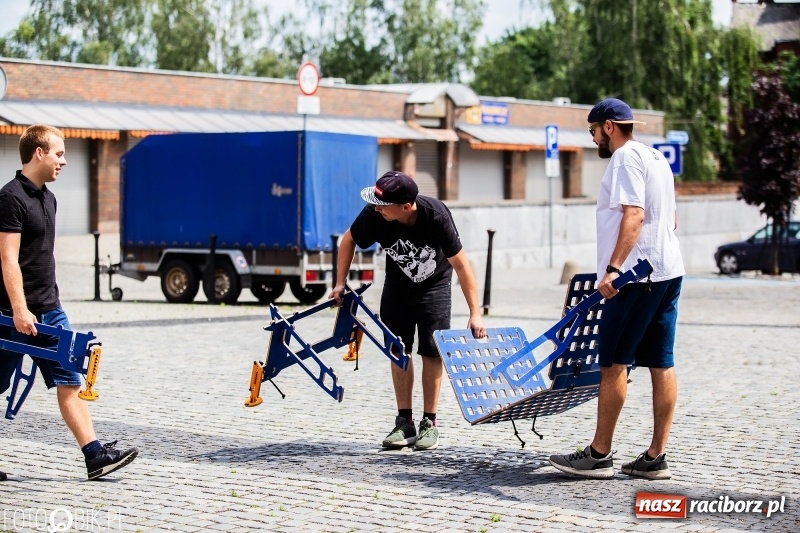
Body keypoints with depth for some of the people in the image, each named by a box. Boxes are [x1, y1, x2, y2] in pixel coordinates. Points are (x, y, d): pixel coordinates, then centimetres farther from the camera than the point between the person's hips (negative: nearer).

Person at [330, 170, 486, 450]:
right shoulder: (374, 215, -29)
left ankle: (429, 424, 3)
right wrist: (340, 283, -10)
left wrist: (475, 313, -29)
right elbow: (348, 241, -7)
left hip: (433, 285, -3)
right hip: (397, 285, 3)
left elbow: (460, 264, -28)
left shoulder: (436, 216, -35)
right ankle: (404, 422, 7)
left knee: (432, 353, -6)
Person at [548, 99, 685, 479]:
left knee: (613, 363, -5)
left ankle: (599, 455, -1)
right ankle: (655, 457, 8)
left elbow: (633, 215, -21)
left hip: (636, 275, -10)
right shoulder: (656, 158, 20)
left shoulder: (625, 157, -9)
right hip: (668, 270, 10)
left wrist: (613, 269, -28)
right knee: (661, 364, 6)